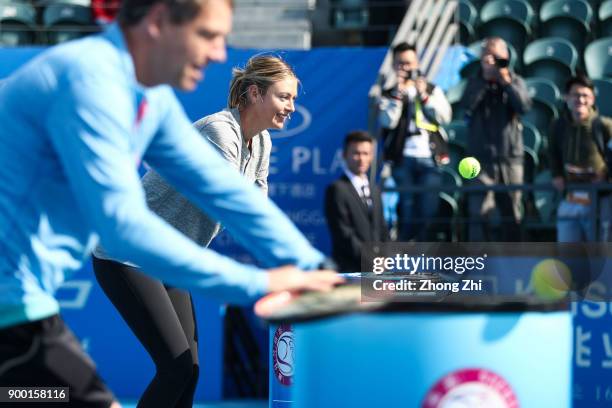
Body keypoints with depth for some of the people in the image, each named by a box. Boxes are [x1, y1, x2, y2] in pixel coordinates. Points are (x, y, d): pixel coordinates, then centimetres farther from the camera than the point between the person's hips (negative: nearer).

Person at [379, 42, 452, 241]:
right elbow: (387, 121, -5)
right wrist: (398, 94, -7)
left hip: (430, 159, 1)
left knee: (428, 209, -3)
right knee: (407, 209, -5)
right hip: (403, 158, -1)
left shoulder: (432, 90, 17)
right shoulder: (389, 94, 12)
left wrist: (424, 96, -5)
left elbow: (445, 116, 3)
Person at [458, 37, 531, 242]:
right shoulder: (475, 82, 8)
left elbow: (524, 105, -10)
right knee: (479, 211, -9)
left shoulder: (515, 81, 7)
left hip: (510, 157, 1)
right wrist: (484, 79, -12)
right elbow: (466, 105, -11)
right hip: (481, 157, -1)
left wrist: (506, 81, -13)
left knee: (512, 213, 6)